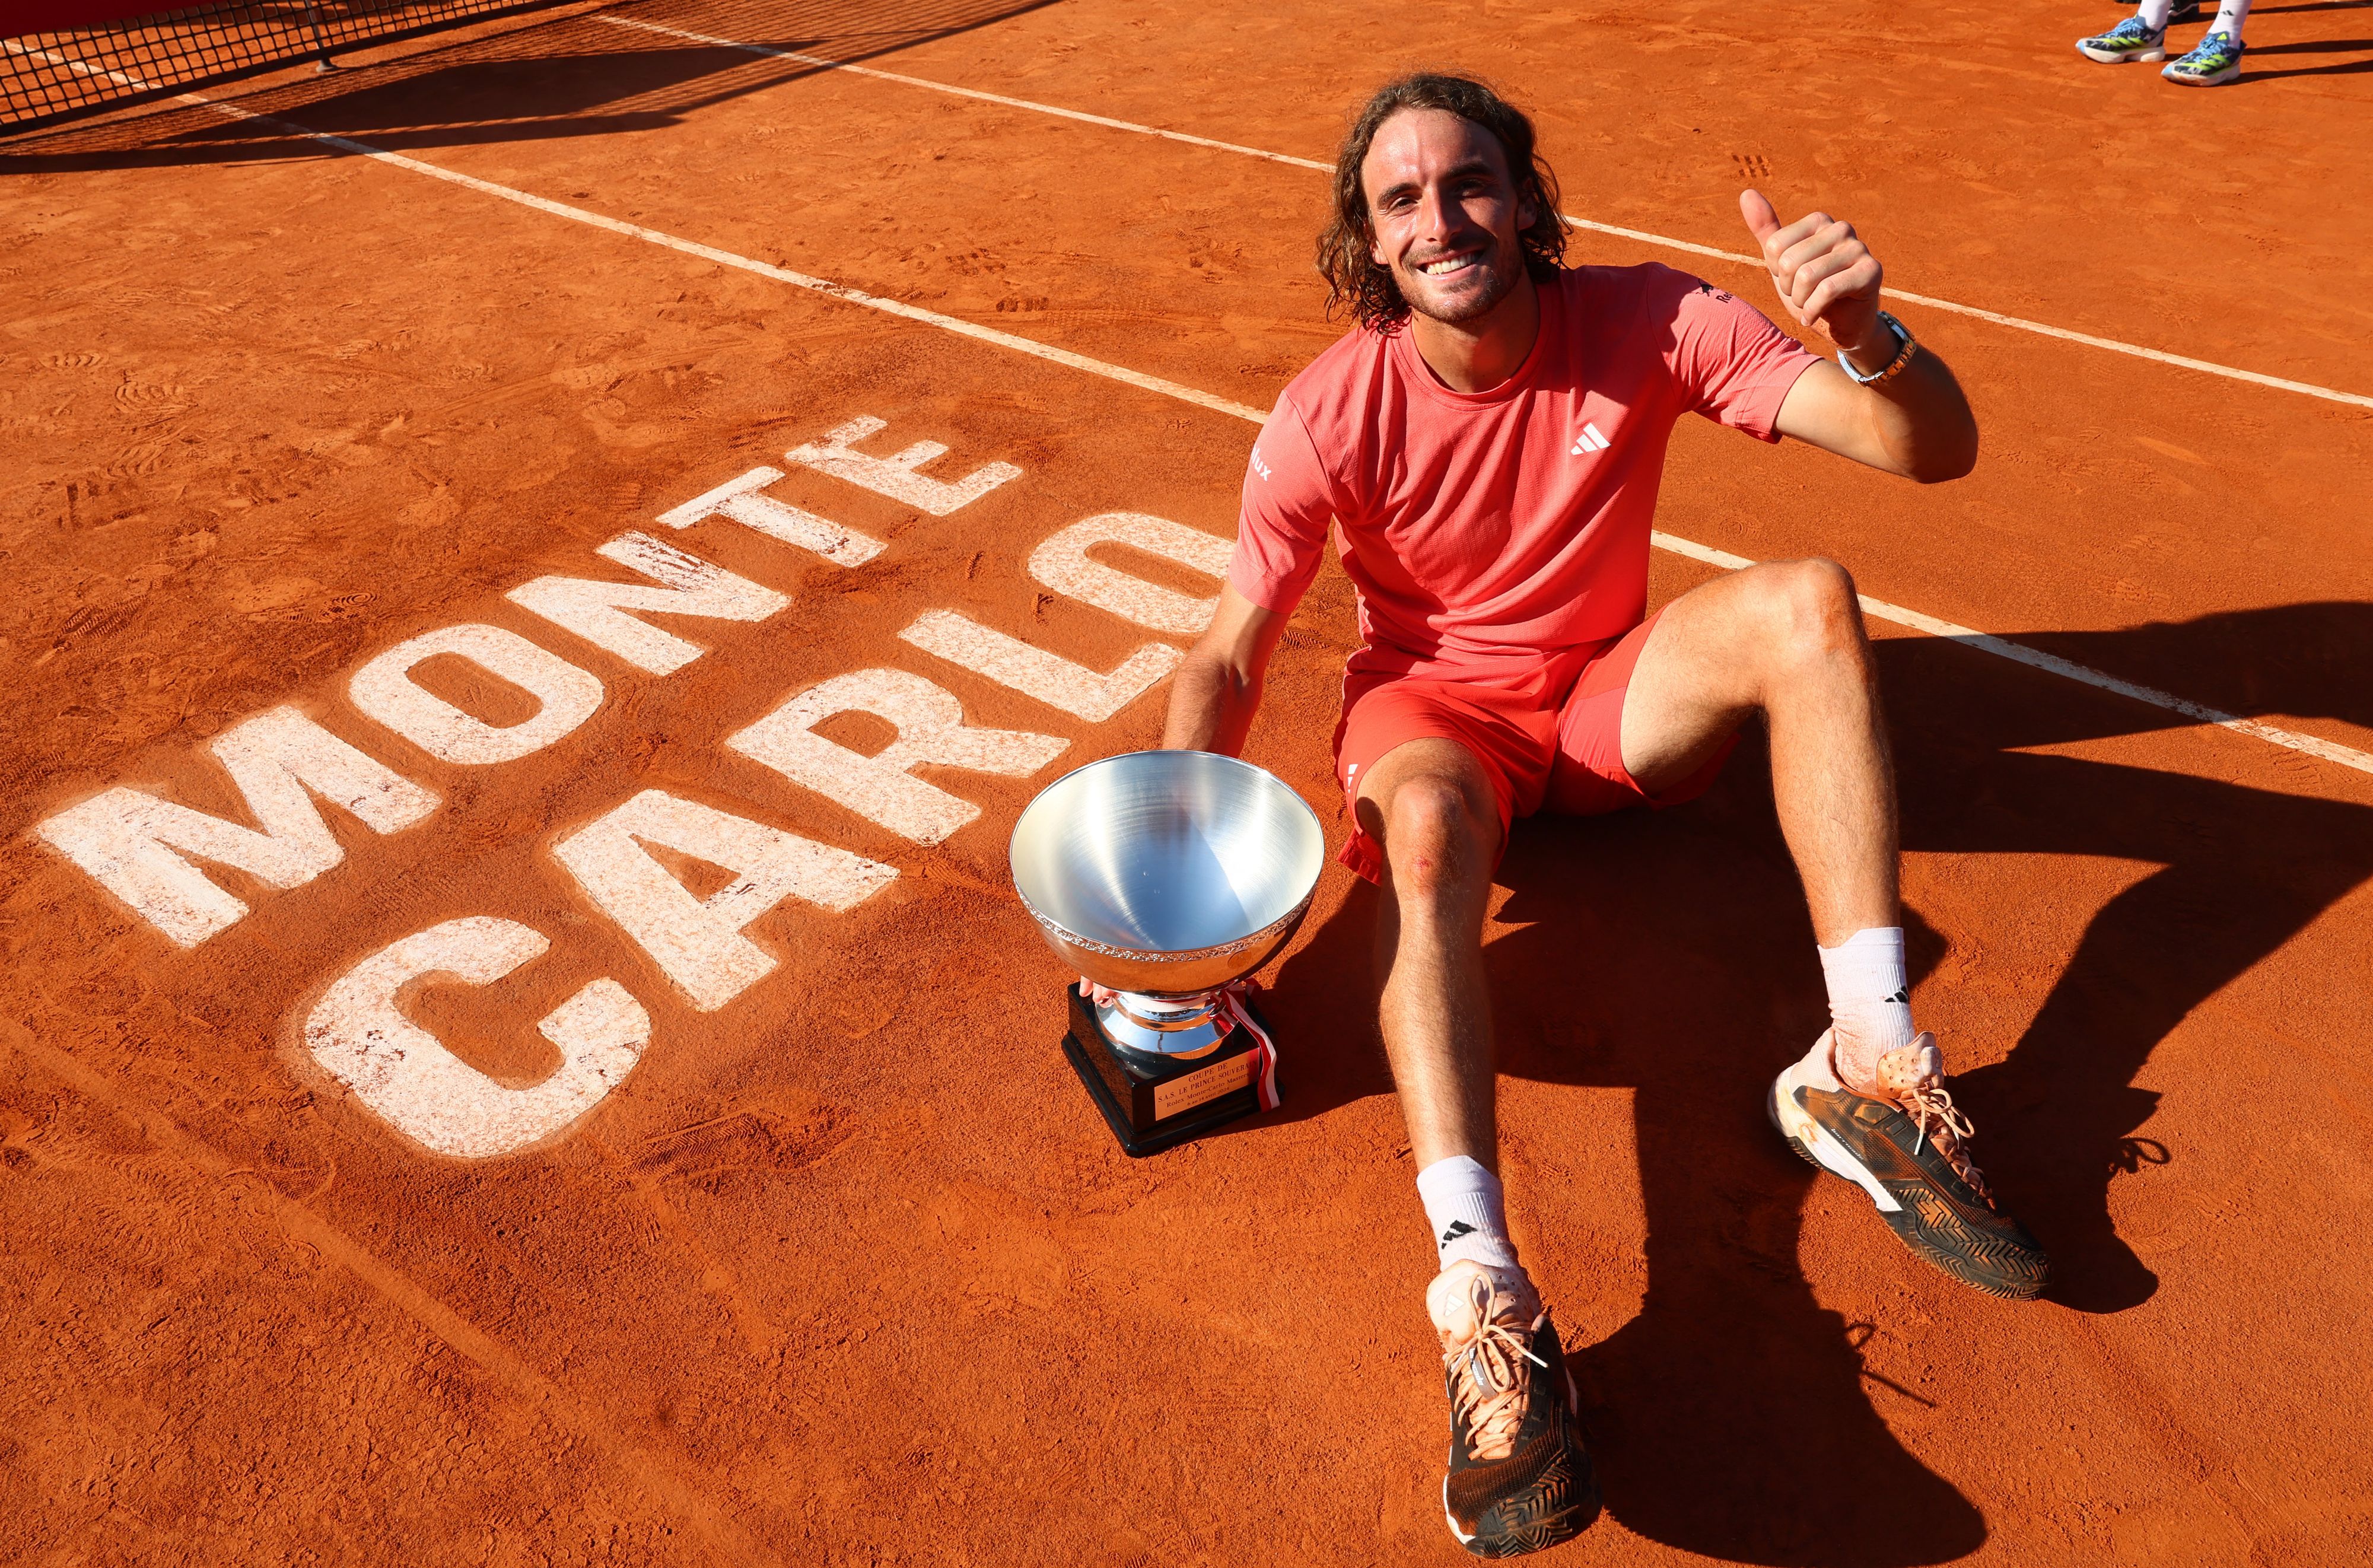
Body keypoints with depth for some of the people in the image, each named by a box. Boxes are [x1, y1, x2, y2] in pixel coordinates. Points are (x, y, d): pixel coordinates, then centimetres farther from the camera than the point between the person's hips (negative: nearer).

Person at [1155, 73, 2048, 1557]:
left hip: (1614, 695, 2)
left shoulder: (1650, 322, -14)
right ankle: (1482, 1294, -48)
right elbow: (1229, 659, -12)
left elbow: (1936, 450, -16)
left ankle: (1867, 1064, -28)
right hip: (1436, 703, -1)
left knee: (1811, 596, -26)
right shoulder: (1331, 416, -16)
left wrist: (1867, 333, -39)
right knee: (1424, 821, -38)